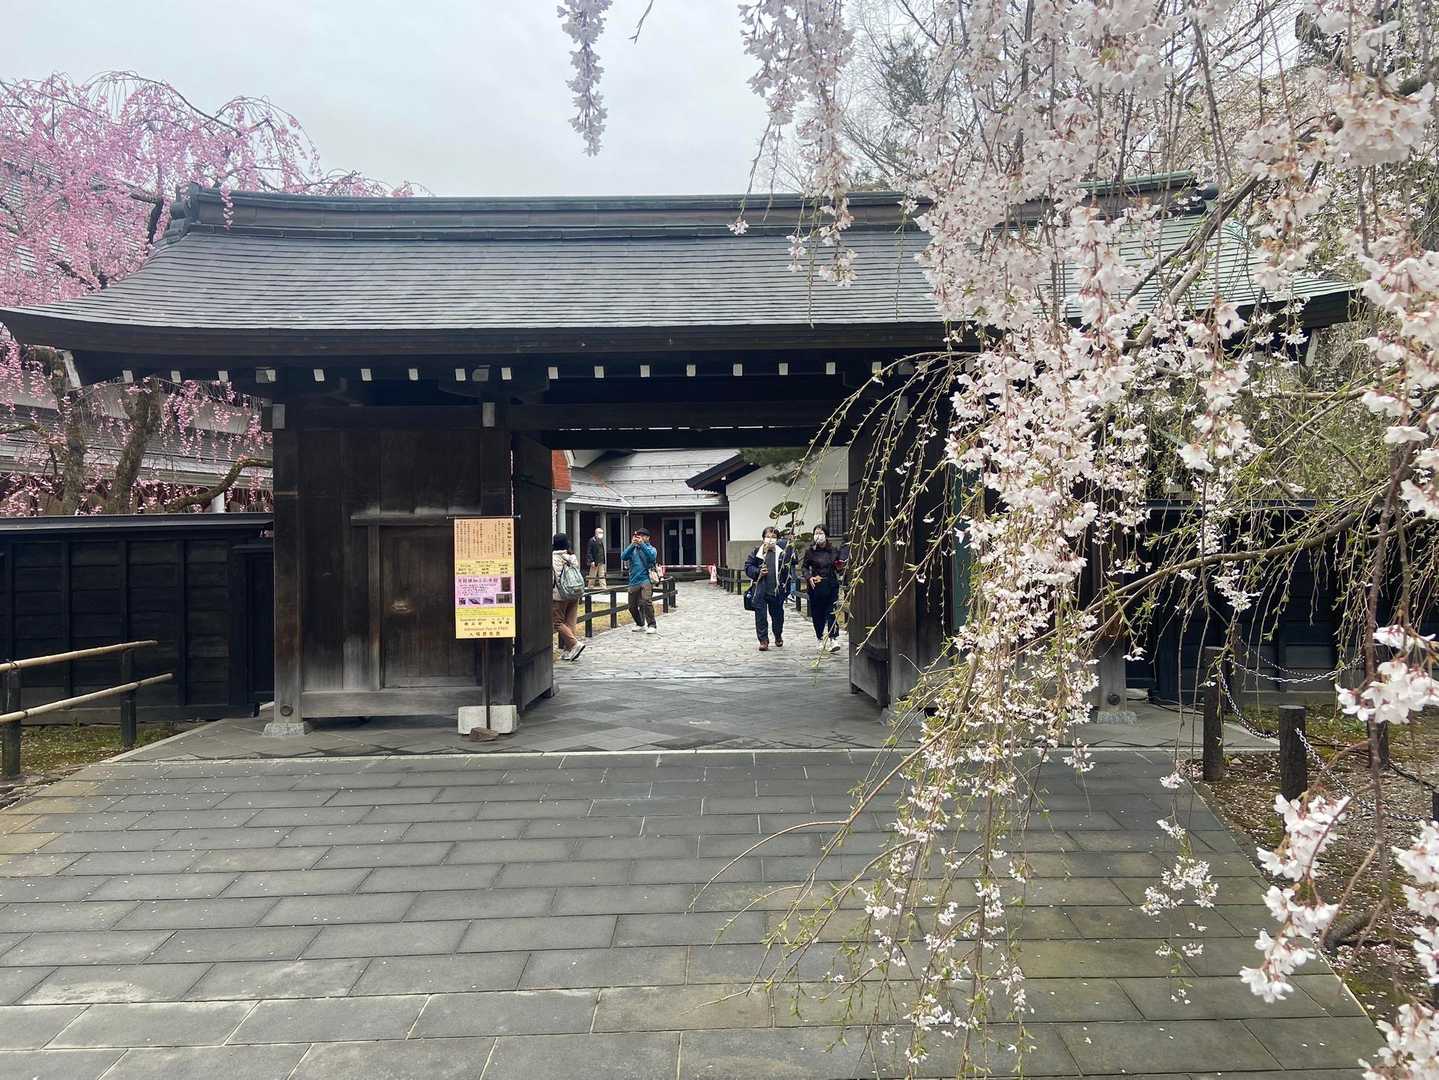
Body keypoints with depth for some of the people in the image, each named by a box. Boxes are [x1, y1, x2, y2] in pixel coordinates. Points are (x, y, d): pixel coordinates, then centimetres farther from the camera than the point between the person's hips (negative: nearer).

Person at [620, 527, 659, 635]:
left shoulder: (651, 548, 7)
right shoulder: (632, 549, 14)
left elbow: (652, 557, -16)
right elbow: (623, 557, -4)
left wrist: (642, 544, -19)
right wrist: (632, 544, -12)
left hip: (645, 580, -5)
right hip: (633, 581, 5)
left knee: (646, 601, -25)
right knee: (632, 606, 11)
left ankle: (652, 626, -20)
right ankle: (640, 625, 33)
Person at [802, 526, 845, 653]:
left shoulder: (834, 551, 3)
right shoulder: (810, 551, 0)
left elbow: (839, 566, 16)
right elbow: (804, 567, 8)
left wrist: (840, 568, -6)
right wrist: (809, 577, -9)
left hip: (831, 585, 0)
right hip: (816, 586, 0)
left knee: (831, 611, -9)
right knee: (817, 614, 5)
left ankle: (834, 639, -14)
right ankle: (821, 639, 19)